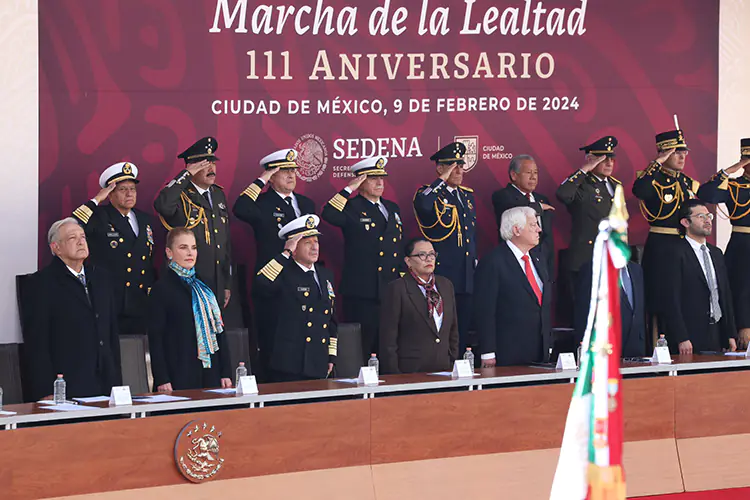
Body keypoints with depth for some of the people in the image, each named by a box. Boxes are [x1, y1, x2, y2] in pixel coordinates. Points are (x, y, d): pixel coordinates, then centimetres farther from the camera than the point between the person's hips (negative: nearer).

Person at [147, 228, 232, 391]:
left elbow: (219, 330, 17)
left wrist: (226, 373, 9)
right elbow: (155, 337, -6)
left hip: (211, 374, 5)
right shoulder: (162, 289, -2)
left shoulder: (204, 286, 16)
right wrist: (162, 380, -14)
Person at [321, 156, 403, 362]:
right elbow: (329, 215, -25)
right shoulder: (351, 208, -3)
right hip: (362, 293, -6)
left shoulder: (392, 208, 17)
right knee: (360, 350, -4)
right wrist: (348, 190, -21)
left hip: (391, 291, 6)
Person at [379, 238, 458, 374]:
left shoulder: (446, 285, 13)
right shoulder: (397, 289, -5)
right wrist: (394, 376, -12)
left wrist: (454, 366, 12)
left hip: (443, 369, 5)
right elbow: (388, 340, -7)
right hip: (410, 372, -5)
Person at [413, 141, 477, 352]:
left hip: (467, 278, 7)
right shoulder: (431, 193, -4)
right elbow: (423, 205, -31)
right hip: (442, 276, -7)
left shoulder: (468, 195, 18)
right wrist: (443, 179, -21)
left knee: (462, 333, 8)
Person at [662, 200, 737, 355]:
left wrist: (731, 335, 13)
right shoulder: (676, 254, -8)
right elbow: (672, 300, -13)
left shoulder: (716, 253, 18)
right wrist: (681, 339, -18)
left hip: (717, 336, 7)